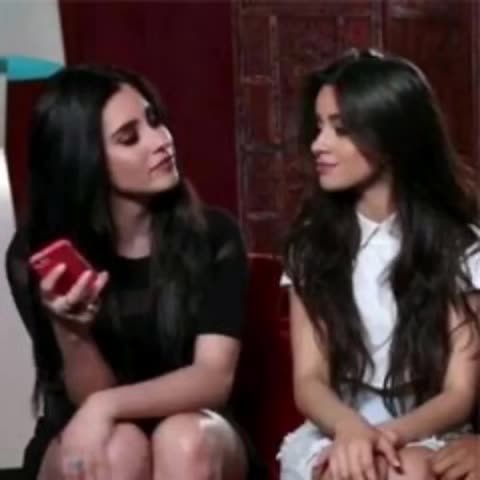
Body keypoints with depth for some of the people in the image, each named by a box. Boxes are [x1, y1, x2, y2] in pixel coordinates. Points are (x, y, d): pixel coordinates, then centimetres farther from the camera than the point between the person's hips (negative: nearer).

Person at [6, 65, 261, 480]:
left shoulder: (212, 234, -10)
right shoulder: (36, 254, -10)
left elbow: (214, 378, -19)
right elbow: (88, 399, -10)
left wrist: (107, 406, -36)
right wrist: (71, 334, -31)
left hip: (197, 444, 1)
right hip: (78, 441, 0)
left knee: (185, 439, -34)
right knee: (117, 446, -34)